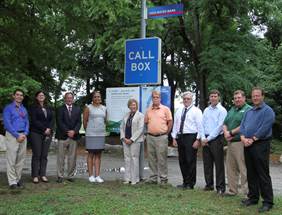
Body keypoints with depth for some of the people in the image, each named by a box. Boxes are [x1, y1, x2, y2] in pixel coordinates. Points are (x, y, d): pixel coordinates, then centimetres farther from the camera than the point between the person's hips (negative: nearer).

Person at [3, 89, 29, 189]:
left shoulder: (24, 109, 17)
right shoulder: (8, 108, 0)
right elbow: (7, 123, -8)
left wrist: (25, 134, -4)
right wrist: (17, 135, -13)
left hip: (23, 136, 5)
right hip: (12, 135, -5)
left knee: (21, 159, 7)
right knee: (11, 159, -5)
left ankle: (18, 179, 15)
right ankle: (12, 181, -1)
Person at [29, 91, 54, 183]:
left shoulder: (48, 108, 17)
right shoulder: (33, 107, 3)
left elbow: (51, 120, 11)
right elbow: (34, 120, -7)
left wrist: (49, 129, -7)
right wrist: (44, 129, -11)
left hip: (47, 134, 4)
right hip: (36, 133, -4)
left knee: (44, 155, 3)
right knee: (36, 155, -4)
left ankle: (43, 175, 7)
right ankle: (35, 176, 1)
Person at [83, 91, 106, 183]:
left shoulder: (104, 108, 12)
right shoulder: (88, 108, -2)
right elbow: (85, 121, 0)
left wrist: (102, 129, 12)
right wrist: (88, 131, 7)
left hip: (101, 134, 4)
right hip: (91, 134, -4)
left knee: (98, 155, 6)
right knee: (91, 155, 2)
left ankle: (97, 176, 9)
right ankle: (91, 175, 8)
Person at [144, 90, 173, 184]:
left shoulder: (165, 109, -1)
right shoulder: (148, 110, 10)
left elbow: (170, 122, 1)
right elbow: (146, 122, 19)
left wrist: (165, 133, 2)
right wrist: (150, 131, 12)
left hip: (161, 137, -4)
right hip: (150, 137, 5)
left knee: (162, 159, -2)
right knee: (151, 158, 9)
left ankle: (163, 178, 7)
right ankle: (153, 178, 19)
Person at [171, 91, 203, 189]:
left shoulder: (196, 111, -3)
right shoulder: (178, 111, 15)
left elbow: (200, 126, -7)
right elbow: (175, 125, 15)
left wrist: (197, 140, -14)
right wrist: (174, 138, 8)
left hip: (191, 137, -6)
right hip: (180, 137, 6)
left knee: (191, 161, -2)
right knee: (182, 161, 10)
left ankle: (190, 184, 9)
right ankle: (185, 182, 21)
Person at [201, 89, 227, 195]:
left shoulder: (222, 110, -4)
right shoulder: (206, 110, 14)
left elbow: (219, 127, -11)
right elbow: (202, 125, 12)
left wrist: (209, 138, -11)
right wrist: (203, 138, -2)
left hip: (216, 139, -5)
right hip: (206, 140, 6)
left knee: (219, 164, -2)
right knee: (207, 163, 10)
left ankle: (220, 187, 5)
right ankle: (209, 184, 21)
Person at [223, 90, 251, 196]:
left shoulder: (248, 109, -5)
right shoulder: (231, 110, 19)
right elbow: (225, 124, 18)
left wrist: (231, 133, -11)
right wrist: (226, 132, -3)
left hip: (240, 142, -8)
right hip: (230, 142, 8)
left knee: (244, 169, -6)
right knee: (230, 168, 13)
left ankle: (247, 192, 0)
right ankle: (232, 190, 24)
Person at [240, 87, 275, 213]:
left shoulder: (267, 111, -4)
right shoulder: (249, 112, 18)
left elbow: (264, 128, -15)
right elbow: (242, 125, 11)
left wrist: (252, 139, -16)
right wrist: (243, 138, -7)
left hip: (260, 145, -7)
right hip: (247, 145, 7)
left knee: (263, 174, -5)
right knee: (251, 173, 12)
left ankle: (268, 202, 1)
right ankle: (253, 197, 23)